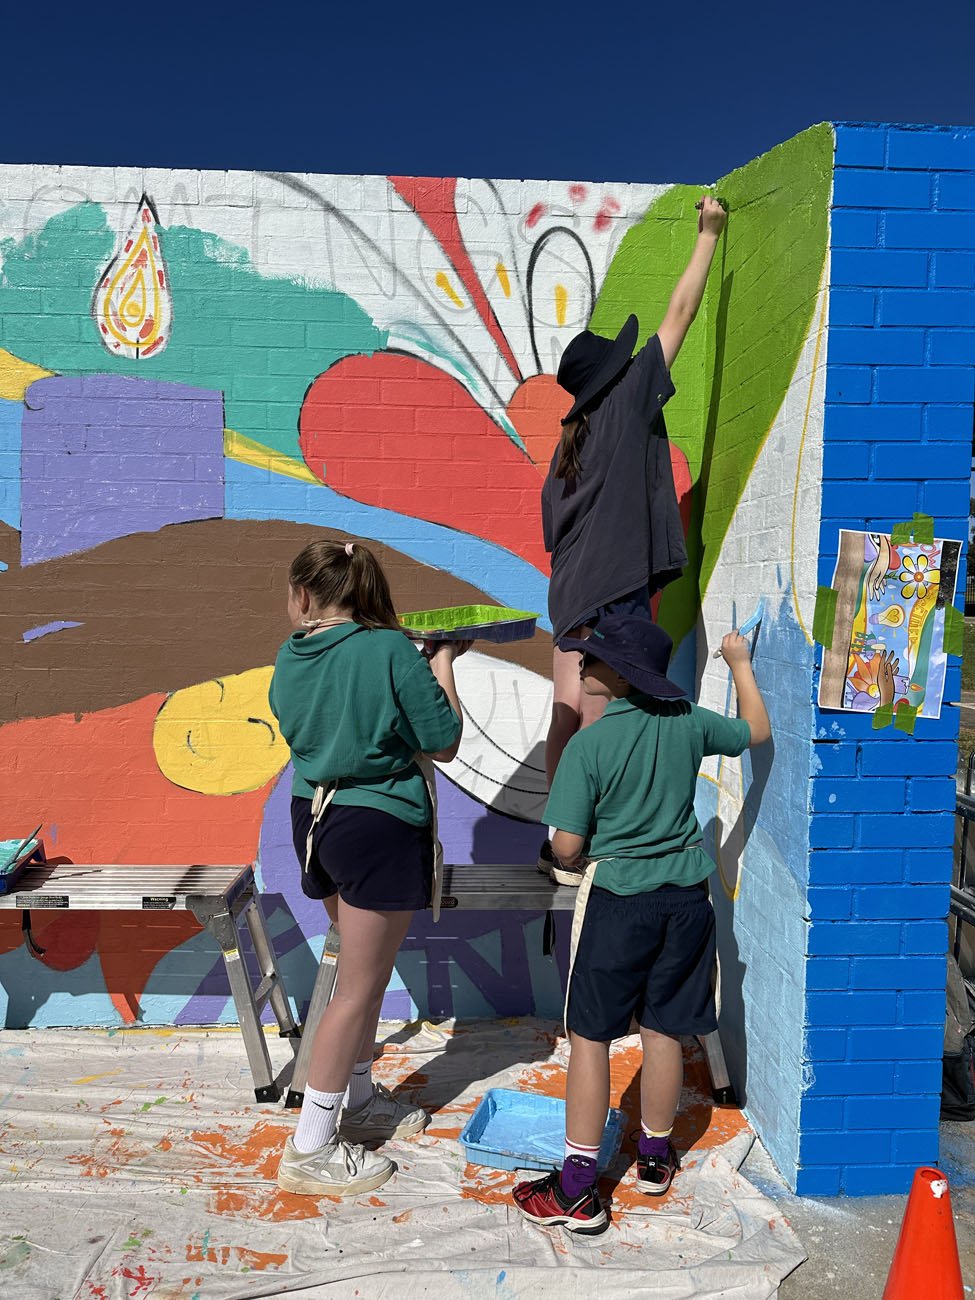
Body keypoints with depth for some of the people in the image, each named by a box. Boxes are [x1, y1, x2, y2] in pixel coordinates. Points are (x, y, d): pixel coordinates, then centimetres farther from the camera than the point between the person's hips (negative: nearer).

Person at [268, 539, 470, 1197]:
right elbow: (443, 743, -12)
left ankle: (359, 1098, 37)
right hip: (381, 827, -7)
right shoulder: (392, 650, -16)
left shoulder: (290, 656, 1)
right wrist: (443, 661, 0)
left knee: (366, 970, 22)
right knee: (360, 987, 3)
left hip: (314, 816, 7)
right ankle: (309, 1149, 11)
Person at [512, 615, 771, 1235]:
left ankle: (578, 1189, 8)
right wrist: (741, 665, 30)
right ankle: (656, 1156, 34)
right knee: (662, 1030, 16)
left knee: (590, 1036, 4)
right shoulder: (688, 722, -3)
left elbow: (567, 846, -16)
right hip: (686, 895, 5)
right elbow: (756, 731, 18)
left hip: (617, 899, -5)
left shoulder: (588, 745, -17)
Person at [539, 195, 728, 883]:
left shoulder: (574, 438, 13)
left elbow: (556, 527, 15)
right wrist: (709, 234, 10)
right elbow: (678, 316, 0)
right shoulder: (628, 402, -6)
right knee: (597, 729, -3)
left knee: (568, 720, 11)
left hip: (574, 591, 8)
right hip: (616, 592, -8)